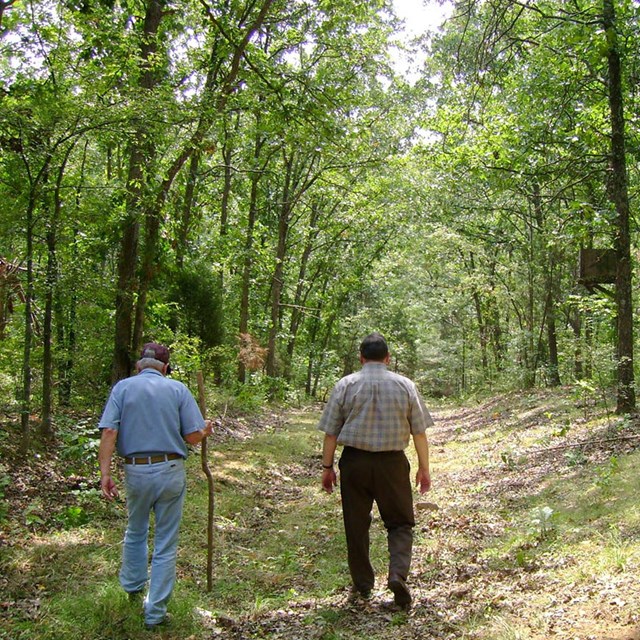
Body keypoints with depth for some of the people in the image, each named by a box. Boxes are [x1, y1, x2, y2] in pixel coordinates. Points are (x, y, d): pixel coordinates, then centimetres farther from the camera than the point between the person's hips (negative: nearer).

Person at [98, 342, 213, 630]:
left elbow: (108, 432, -11)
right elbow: (193, 436, -5)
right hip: (171, 471, -1)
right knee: (166, 544, 10)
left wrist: (105, 472, -10)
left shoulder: (122, 387, 1)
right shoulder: (177, 388, -1)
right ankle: (155, 612, 16)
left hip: (136, 471, 2)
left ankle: (133, 587, 46)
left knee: (135, 532, 26)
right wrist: (206, 430, 16)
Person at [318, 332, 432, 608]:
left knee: (356, 525, 11)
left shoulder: (345, 385, 0)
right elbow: (420, 432, 3)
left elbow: (330, 432, -1)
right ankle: (398, 574, -7)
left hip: (354, 462, 0)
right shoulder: (405, 386, 2)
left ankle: (363, 584, 20)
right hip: (392, 462, 0)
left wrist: (327, 467, 8)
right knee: (400, 523, 12)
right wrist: (424, 468, 12)